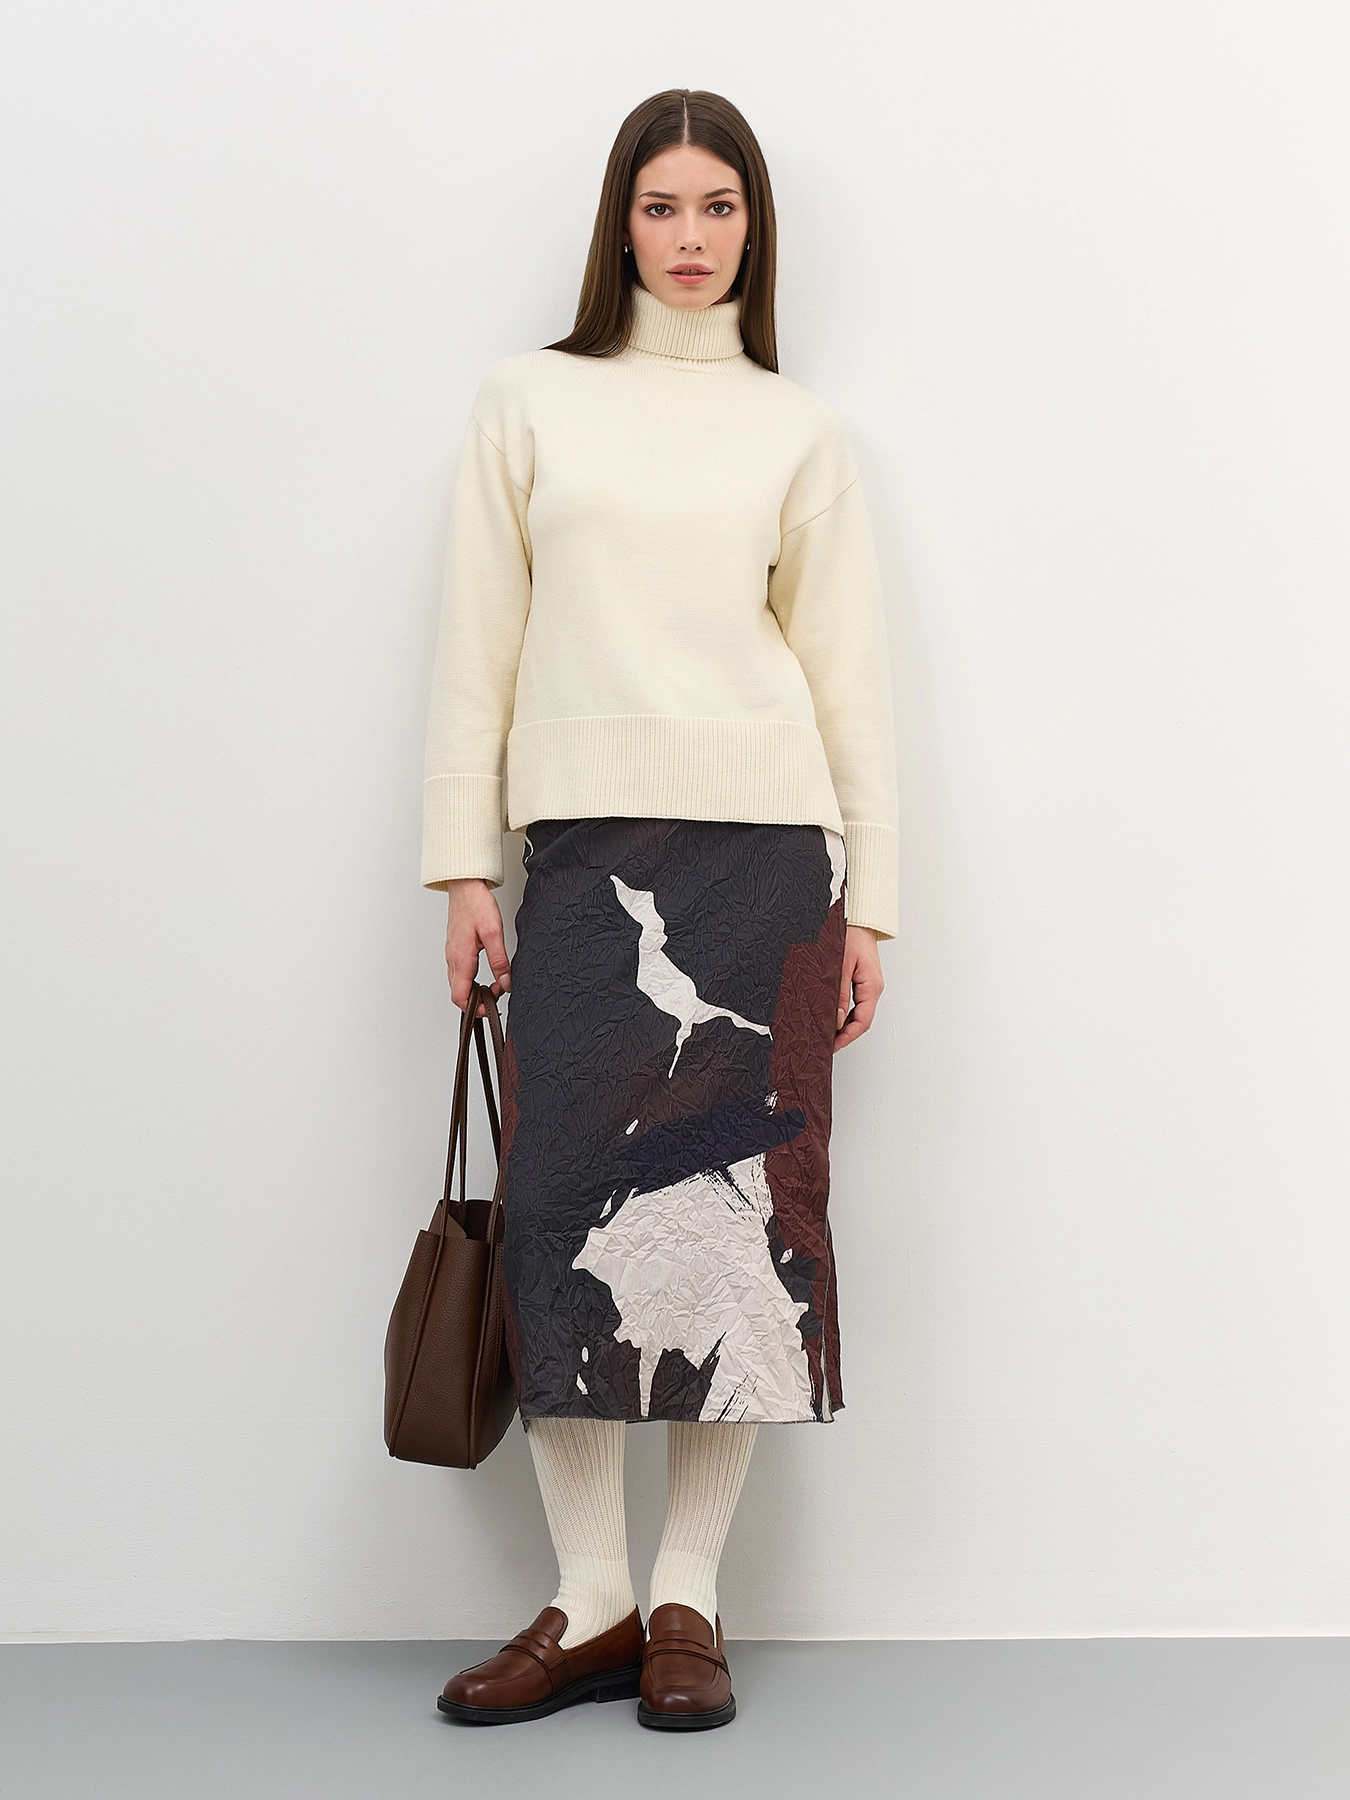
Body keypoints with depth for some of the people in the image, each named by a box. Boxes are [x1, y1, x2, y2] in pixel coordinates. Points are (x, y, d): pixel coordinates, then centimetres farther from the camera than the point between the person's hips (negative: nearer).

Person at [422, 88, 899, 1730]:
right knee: (566, 1206, -4)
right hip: (587, 843, 0)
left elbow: (848, 668, 10)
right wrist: (463, 866, 2)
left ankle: (687, 1601, 11)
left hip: (763, 848, 0)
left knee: (745, 1197, -1)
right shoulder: (528, 404, 12)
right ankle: (590, 1606, 7)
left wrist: (870, 902, 4)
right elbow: (477, 644, 9)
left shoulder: (796, 431, 12)